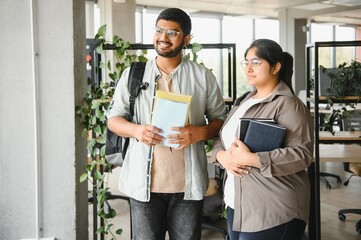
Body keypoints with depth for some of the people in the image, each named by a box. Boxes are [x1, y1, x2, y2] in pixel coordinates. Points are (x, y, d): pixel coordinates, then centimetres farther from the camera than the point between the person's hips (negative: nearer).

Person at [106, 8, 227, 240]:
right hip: (144, 182, 1)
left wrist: (200, 132, -15)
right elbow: (113, 118, 8)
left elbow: (221, 119, 7)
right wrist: (135, 130, -14)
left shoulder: (203, 76, 3)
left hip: (188, 183, 0)